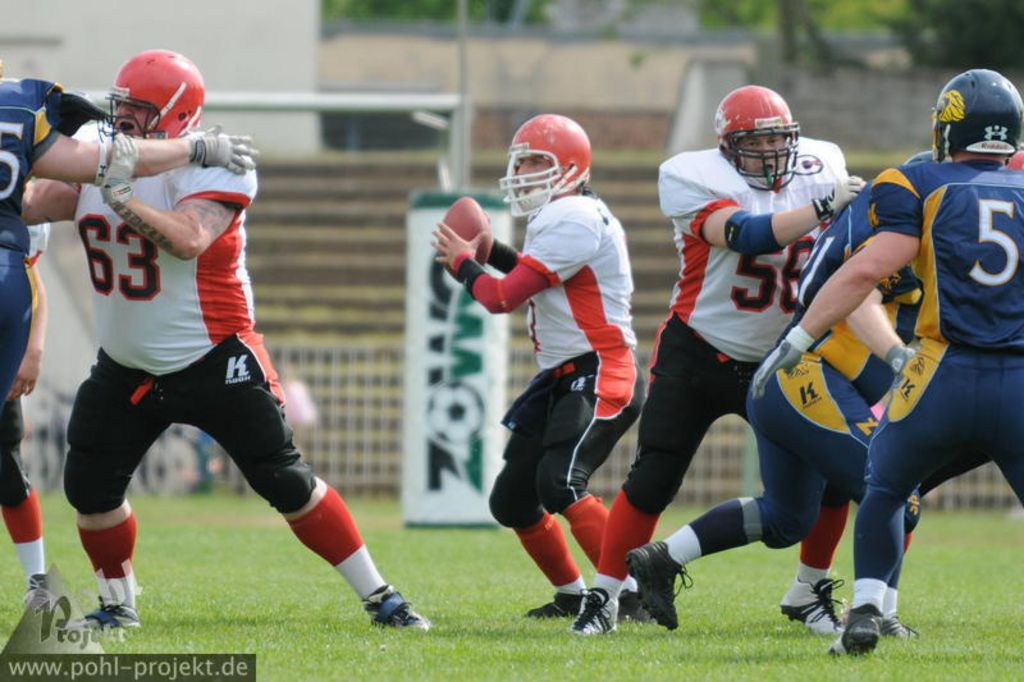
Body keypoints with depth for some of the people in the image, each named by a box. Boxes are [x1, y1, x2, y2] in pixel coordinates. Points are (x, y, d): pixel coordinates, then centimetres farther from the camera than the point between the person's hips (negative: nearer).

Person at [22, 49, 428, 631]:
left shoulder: (212, 170, -17)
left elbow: (189, 239, -34)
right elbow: (26, 205, -3)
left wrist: (122, 196, -38)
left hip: (214, 362, -6)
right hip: (126, 366, 6)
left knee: (286, 482, -4)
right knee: (89, 486, 0)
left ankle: (380, 597, 4)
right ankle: (118, 604, 22)